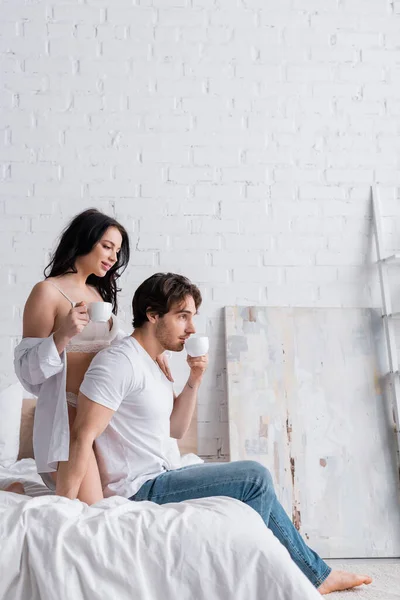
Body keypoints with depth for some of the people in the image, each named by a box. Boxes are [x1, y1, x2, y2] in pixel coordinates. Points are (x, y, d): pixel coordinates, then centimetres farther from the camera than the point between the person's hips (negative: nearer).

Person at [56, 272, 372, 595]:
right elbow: (82, 438, -24)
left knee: (258, 484, 13)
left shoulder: (153, 364, 12)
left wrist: (194, 380, 1)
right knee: (255, 477, -14)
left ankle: (316, 574, 24)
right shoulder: (119, 361, -18)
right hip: (138, 490, -10)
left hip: (157, 478, 10)